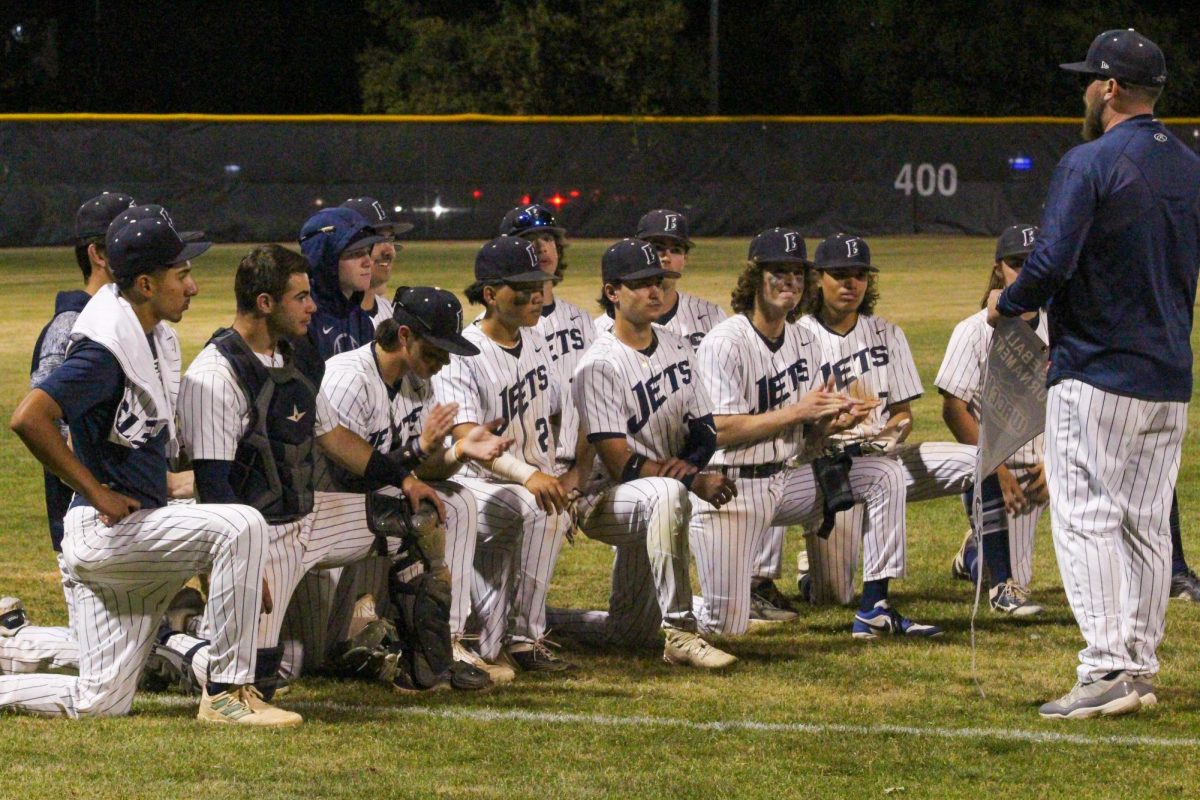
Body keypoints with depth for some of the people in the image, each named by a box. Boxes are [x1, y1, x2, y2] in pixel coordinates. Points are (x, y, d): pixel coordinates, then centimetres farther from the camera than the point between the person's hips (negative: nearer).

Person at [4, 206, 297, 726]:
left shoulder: (158, 338, 13)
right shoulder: (108, 348, -17)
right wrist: (98, 493, -21)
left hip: (137, 530, 9)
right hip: (104, 531, -9)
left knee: (100, 703, 4)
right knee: (240, 524, -25)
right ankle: (226, 692, -20)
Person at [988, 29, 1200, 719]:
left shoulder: (1090, 165, -13)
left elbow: (1052, 264, -20)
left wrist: (1008, 304, -2)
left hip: (1096, 373, -7)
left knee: (1087, 519, -6)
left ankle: (1108, 670, -15)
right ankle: (1141, 673, 13)